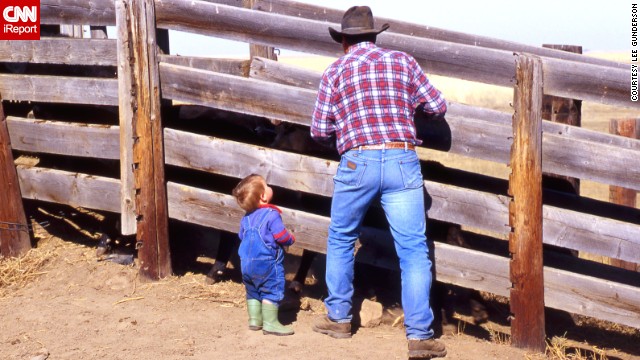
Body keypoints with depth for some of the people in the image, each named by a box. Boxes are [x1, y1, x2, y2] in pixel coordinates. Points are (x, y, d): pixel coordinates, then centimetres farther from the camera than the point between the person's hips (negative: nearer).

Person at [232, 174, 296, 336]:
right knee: (271, 291, -1)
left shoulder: (246, 218, 7)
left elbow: (241, 236, 17)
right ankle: (270, 323, -2)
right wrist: (291, 239, 3)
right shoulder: (271, 215, -16)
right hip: (267, 263, -7)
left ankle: (254, 319, 24)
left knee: (252, 291, 20)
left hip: (247, 264, 7)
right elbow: (282, 237, -18)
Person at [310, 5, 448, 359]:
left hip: (357, 161, 0)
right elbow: (438, 107, 13)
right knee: (413, 249, 1)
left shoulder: (336, 70, 8)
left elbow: (319, 131, 6)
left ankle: (338, 317, 28)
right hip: (403, 161, 0)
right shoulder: (403, 61, 11)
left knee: (340, 240, 20)